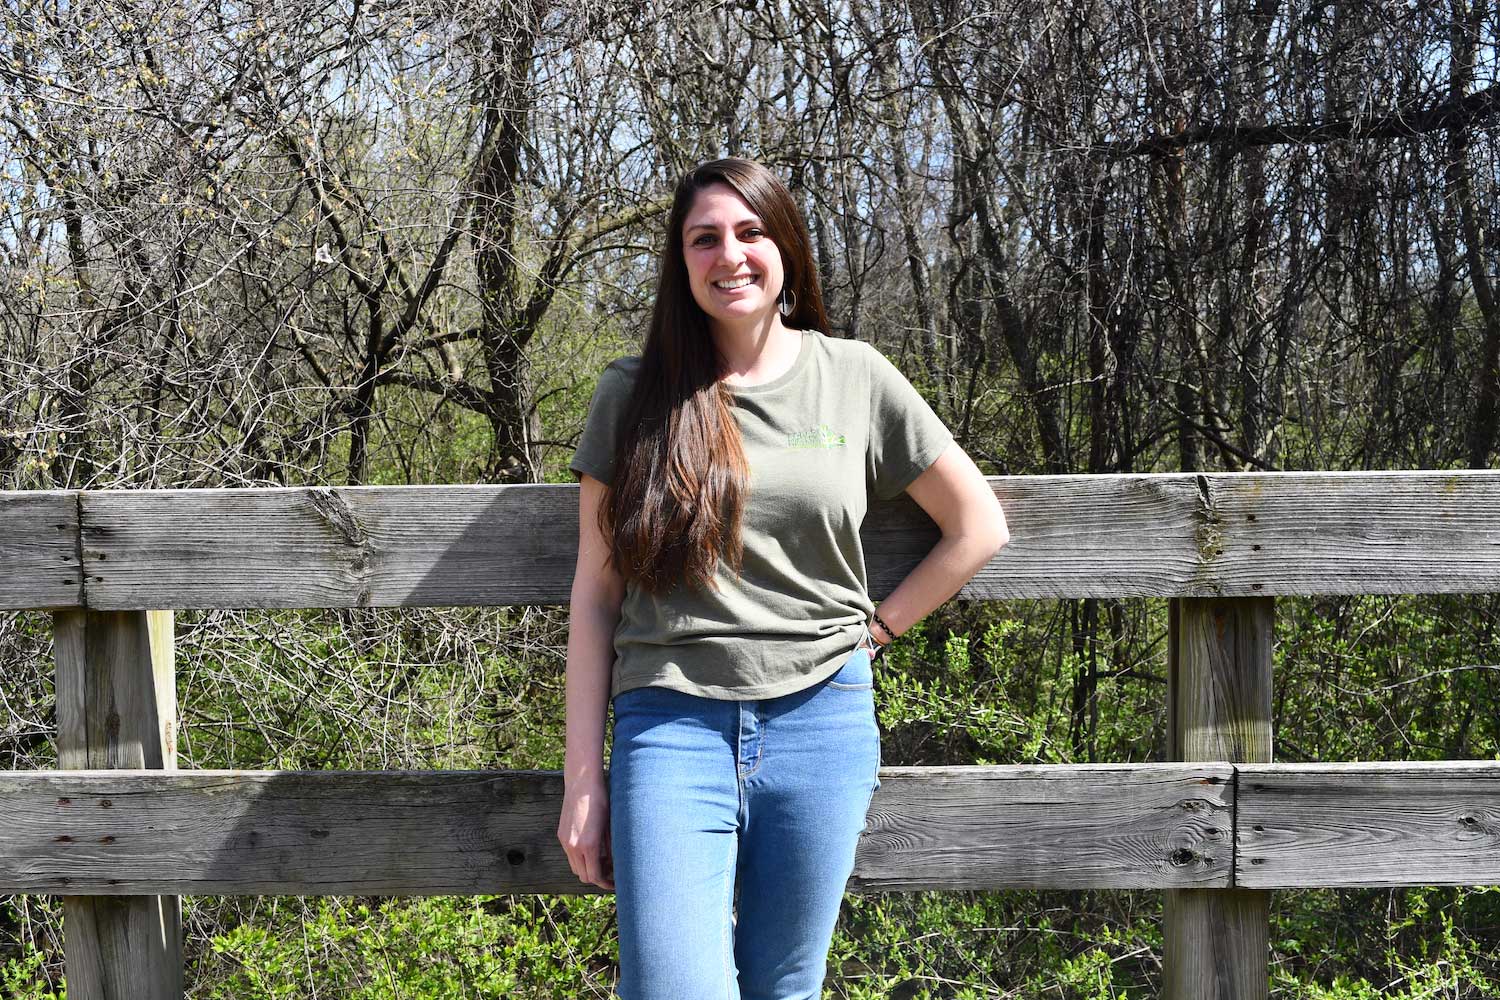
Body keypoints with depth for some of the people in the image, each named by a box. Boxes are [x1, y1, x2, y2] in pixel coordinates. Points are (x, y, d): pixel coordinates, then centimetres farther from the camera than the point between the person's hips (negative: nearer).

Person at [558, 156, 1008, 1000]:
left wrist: (871, 633, 6)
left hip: (821, 724, 1)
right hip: (674, 728, -1)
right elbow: (595, 595, 5)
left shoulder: (853, 376, 5)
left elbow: (979, 528, 12)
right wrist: (583, 777, 1)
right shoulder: (633, 395, 4)